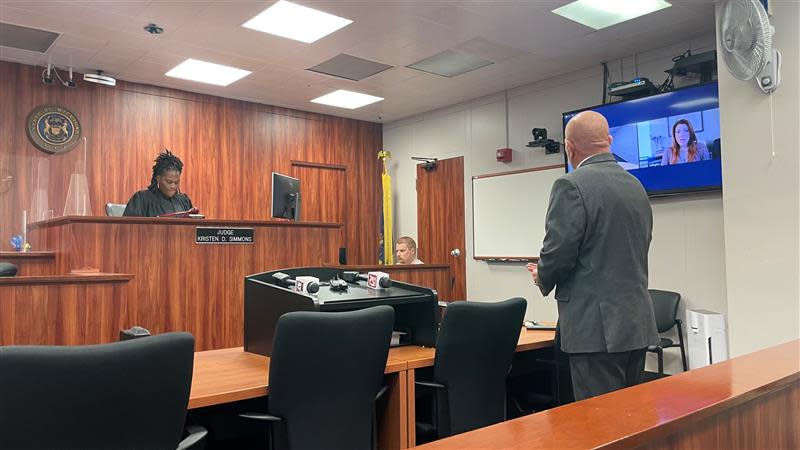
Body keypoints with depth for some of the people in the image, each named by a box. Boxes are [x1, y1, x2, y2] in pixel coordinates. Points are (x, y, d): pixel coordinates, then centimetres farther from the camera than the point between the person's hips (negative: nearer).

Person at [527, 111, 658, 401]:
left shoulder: (572, 186, -13)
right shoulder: (636, 186, 12)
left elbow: (558, 253, -17)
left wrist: (542, 278, 5)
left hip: (598, 328, -8)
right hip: (638, 323, 8)